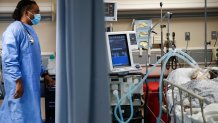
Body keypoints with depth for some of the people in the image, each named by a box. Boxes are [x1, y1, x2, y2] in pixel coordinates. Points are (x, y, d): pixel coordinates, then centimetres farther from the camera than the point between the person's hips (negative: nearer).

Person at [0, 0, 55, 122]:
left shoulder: (30, 30, 16)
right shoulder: (14, 29, -14)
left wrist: (45, 74, 18)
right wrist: (18, 81, -24)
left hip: (31, 81, 10)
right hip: (21, 83, -10)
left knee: (30, 113, 13)